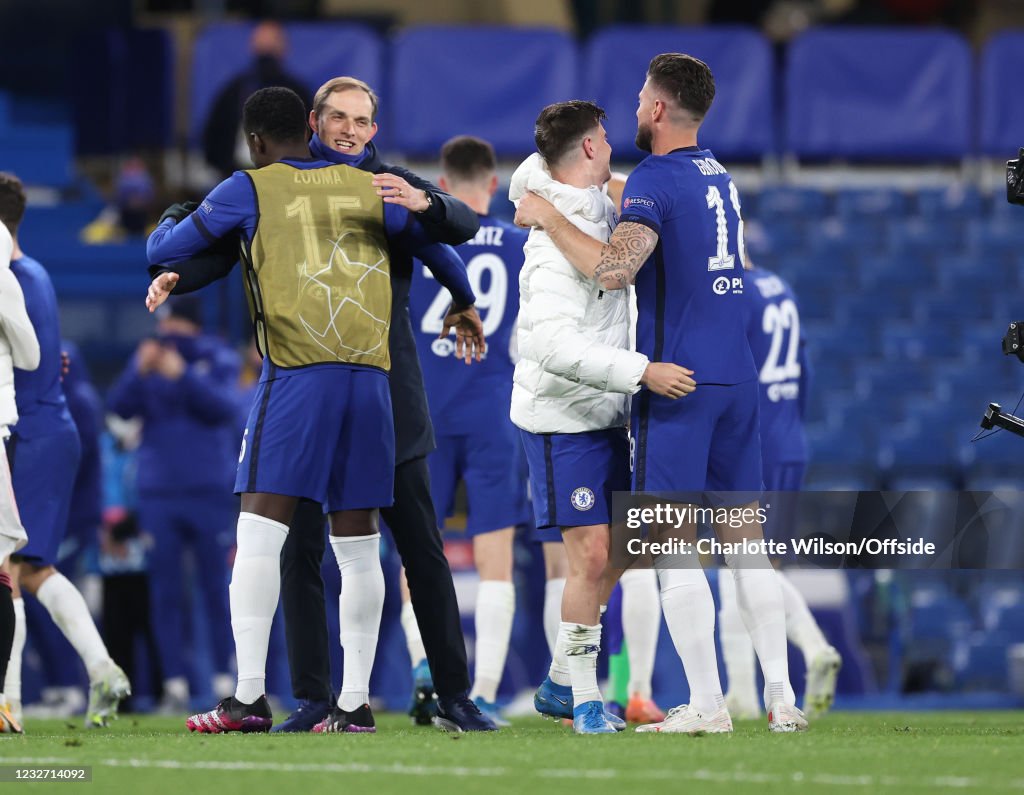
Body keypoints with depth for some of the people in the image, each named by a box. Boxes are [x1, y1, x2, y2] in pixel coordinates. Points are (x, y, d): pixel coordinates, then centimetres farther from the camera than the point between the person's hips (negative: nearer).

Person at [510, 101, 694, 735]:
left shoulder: (592, 206, 4)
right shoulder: (562, 239, -24)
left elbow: (529, 174, 28)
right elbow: (552, 342, -34)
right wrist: (642, 372, -34)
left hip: (604, 415, 10)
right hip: (563, 419, -10)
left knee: (611, 552, 12)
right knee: (591, 556, -11)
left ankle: (560, 685, 24)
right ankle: (584, 701, -2)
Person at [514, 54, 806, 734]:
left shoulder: (656, 179, -11)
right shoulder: (719, 177, 15)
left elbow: (615, 271, -23)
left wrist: (549, 218, -11)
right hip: (737, 377, 7)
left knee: (675, 545, -4)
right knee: (745, 538, 9)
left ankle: (707, 703, -8)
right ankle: (782, 696, 6)